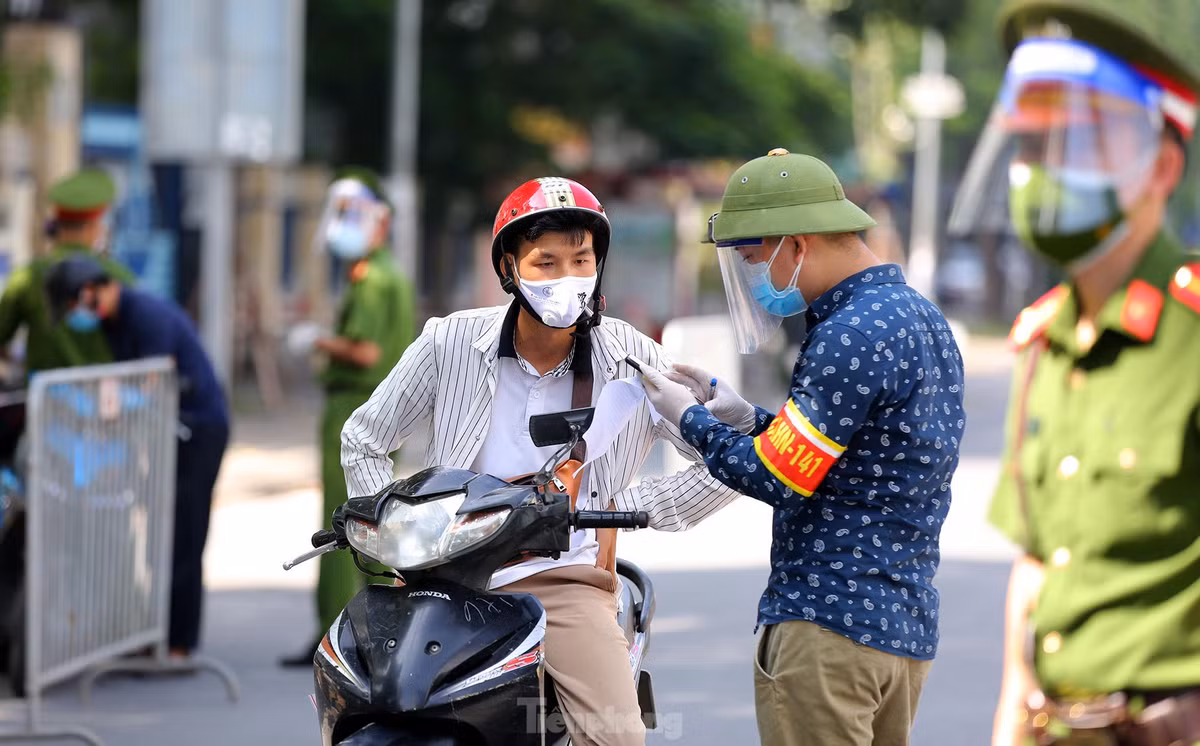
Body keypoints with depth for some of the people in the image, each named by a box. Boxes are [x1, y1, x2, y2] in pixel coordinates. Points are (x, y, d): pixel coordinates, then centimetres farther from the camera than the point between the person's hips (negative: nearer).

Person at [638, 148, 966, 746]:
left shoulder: (851, 336, -17)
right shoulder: (923, 318, 15)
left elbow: (780, 479, -15)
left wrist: (691, 419, 0)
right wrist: (747, 420, 15)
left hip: (829, 624, -10)